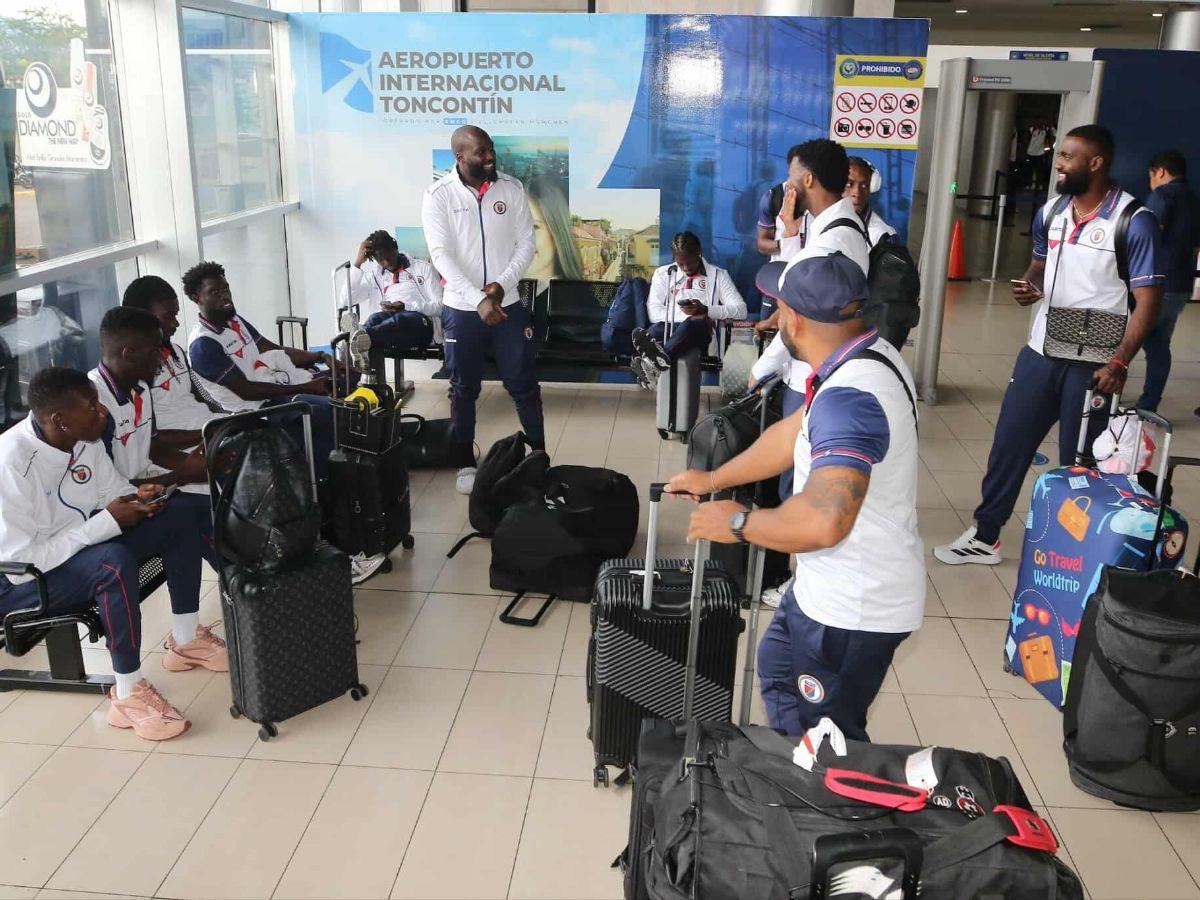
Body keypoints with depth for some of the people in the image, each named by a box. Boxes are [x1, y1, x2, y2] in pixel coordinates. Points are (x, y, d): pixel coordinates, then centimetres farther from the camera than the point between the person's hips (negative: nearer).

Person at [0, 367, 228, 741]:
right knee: (114, 561, -35)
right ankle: (128, 696, -22)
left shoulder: (84, 437, -8)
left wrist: (138, 499, -14)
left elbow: (113, 487, 10)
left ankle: (186, 640, 7)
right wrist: (107, 522, -29)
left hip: (82, 545, 8)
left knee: (175, 516, -3)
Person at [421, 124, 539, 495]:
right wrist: (478, 300, -24)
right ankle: (466, 463, 23)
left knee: (523, 385, 7)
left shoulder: (511, 188, -1)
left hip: (508, 305, 1)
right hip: (461, 309, -1)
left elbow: (526, 243, 1)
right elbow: (441, 255, -14)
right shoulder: (438, 195, -8)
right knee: (464, 389, 10)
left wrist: (502, 285, -14)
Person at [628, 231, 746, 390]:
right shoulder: (663, 273, 21)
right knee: (656, 329, -35)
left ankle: (660, 359, -66)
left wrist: (706, 310, -11)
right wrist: (692, 316, -8)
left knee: (695, 323, -38)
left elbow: (740, 310, 5)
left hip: (698, 330, -2)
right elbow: (653, 312, 5)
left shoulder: (718, 275, 17)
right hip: (668, 327, 2)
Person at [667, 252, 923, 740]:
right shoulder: (869, 355, 0)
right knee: (778, 667, 29)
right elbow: (793, 433, 13)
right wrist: (714, 479, 22)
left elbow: (822, 521, -42)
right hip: (829, 587, 11)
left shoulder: (849, 397, -32)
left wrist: (738, 522, -24)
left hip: (852, 609, -11)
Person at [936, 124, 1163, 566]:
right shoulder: (1050, 212, 5)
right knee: (1009, 444, 11)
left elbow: (1148, 300, -12)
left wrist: (1119, 362, -22)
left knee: (1079, 461, 7)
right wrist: (1030, 287, -3)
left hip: (1092, 364, -5)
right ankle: (984, 537, 25)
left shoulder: (1134, 222, -13)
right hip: (1040, 352, 6)